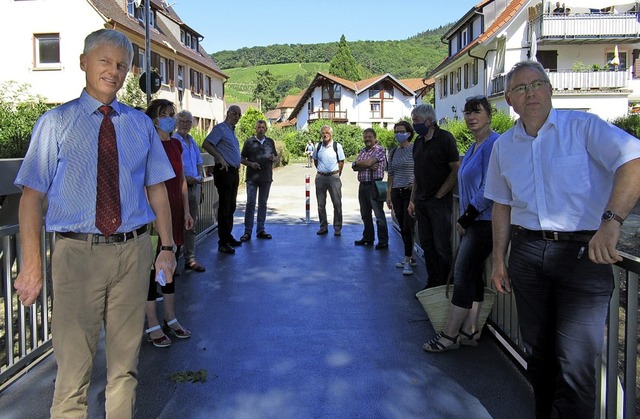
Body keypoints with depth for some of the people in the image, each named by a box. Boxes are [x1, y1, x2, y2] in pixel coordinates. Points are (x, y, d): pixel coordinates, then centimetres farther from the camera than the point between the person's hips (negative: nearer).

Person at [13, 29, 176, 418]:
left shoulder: (141, 124, 9)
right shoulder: (55, 123, 1)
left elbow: (157, 189, 12)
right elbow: (33, 196, -3)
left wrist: (167, 246, 5)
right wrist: (32, 265, -11)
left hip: (133, 251, 3)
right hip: (77, 252, -2)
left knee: (125, 363, 15)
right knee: (74, 365, 6)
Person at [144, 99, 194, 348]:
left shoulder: (176, 145, 11)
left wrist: (186, 211, 14)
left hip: (174, 214, 7)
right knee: (151, 269, 2)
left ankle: (170, 319, 28)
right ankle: (153, 326, 13)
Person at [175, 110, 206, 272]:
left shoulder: (193, 142, 17)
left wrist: (199, 178, 10)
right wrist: (185, 177, -20)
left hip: (194, 185, 7)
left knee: (192, 223, 9)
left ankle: (190, 259, 15)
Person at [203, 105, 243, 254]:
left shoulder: (232, 130, 20)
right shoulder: (220, 128, -9)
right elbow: (206, 144, -20)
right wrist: (220, 158, -25)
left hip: (233, 171, 9)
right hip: (224, 171, -9)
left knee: (231, 207, 15)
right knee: (224, 207, -7)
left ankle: (228, 237, 25)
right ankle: (223, 242, -2)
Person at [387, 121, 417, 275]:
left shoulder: (415, 149, -5)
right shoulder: (393, 152, 12)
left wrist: (416, 185, -21)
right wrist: (389, 193, 12)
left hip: (411, 193, -6)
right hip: (397, 193, 6)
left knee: (407, 227, -9)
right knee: (402, 228, 10)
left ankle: (408, 261, -2)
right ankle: (410, 257, 22)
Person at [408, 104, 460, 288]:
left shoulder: (445, 138, -8)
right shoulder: (419, 142, 13)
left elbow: (456, 170, -11)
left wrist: (439, 195, -11)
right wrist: (413, 200, 12)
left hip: (439, 201, -7)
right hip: (421, 202, 7)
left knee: (442, 246, -3)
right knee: (427, 244, 11)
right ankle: (432, 283, 21)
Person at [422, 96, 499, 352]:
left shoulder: (493, 143, -14)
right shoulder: (474, 146, 17)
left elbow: (489, 189, -19)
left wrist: (466, 217, -13)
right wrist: (464, 218, 13)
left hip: (484, 222, -10)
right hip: (472, 222, 10)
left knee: (463, 275, -7)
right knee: (472, 275, 11)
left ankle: (449, 336, 0)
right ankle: (469, 331, 18)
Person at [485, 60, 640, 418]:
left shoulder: (583, 126, -6)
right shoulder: (504, 146, 11)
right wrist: (499, 259, 13)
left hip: (583, 252, -5)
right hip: (527, 253, 5)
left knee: (576, 363, -6)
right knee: (538, 350, 16)